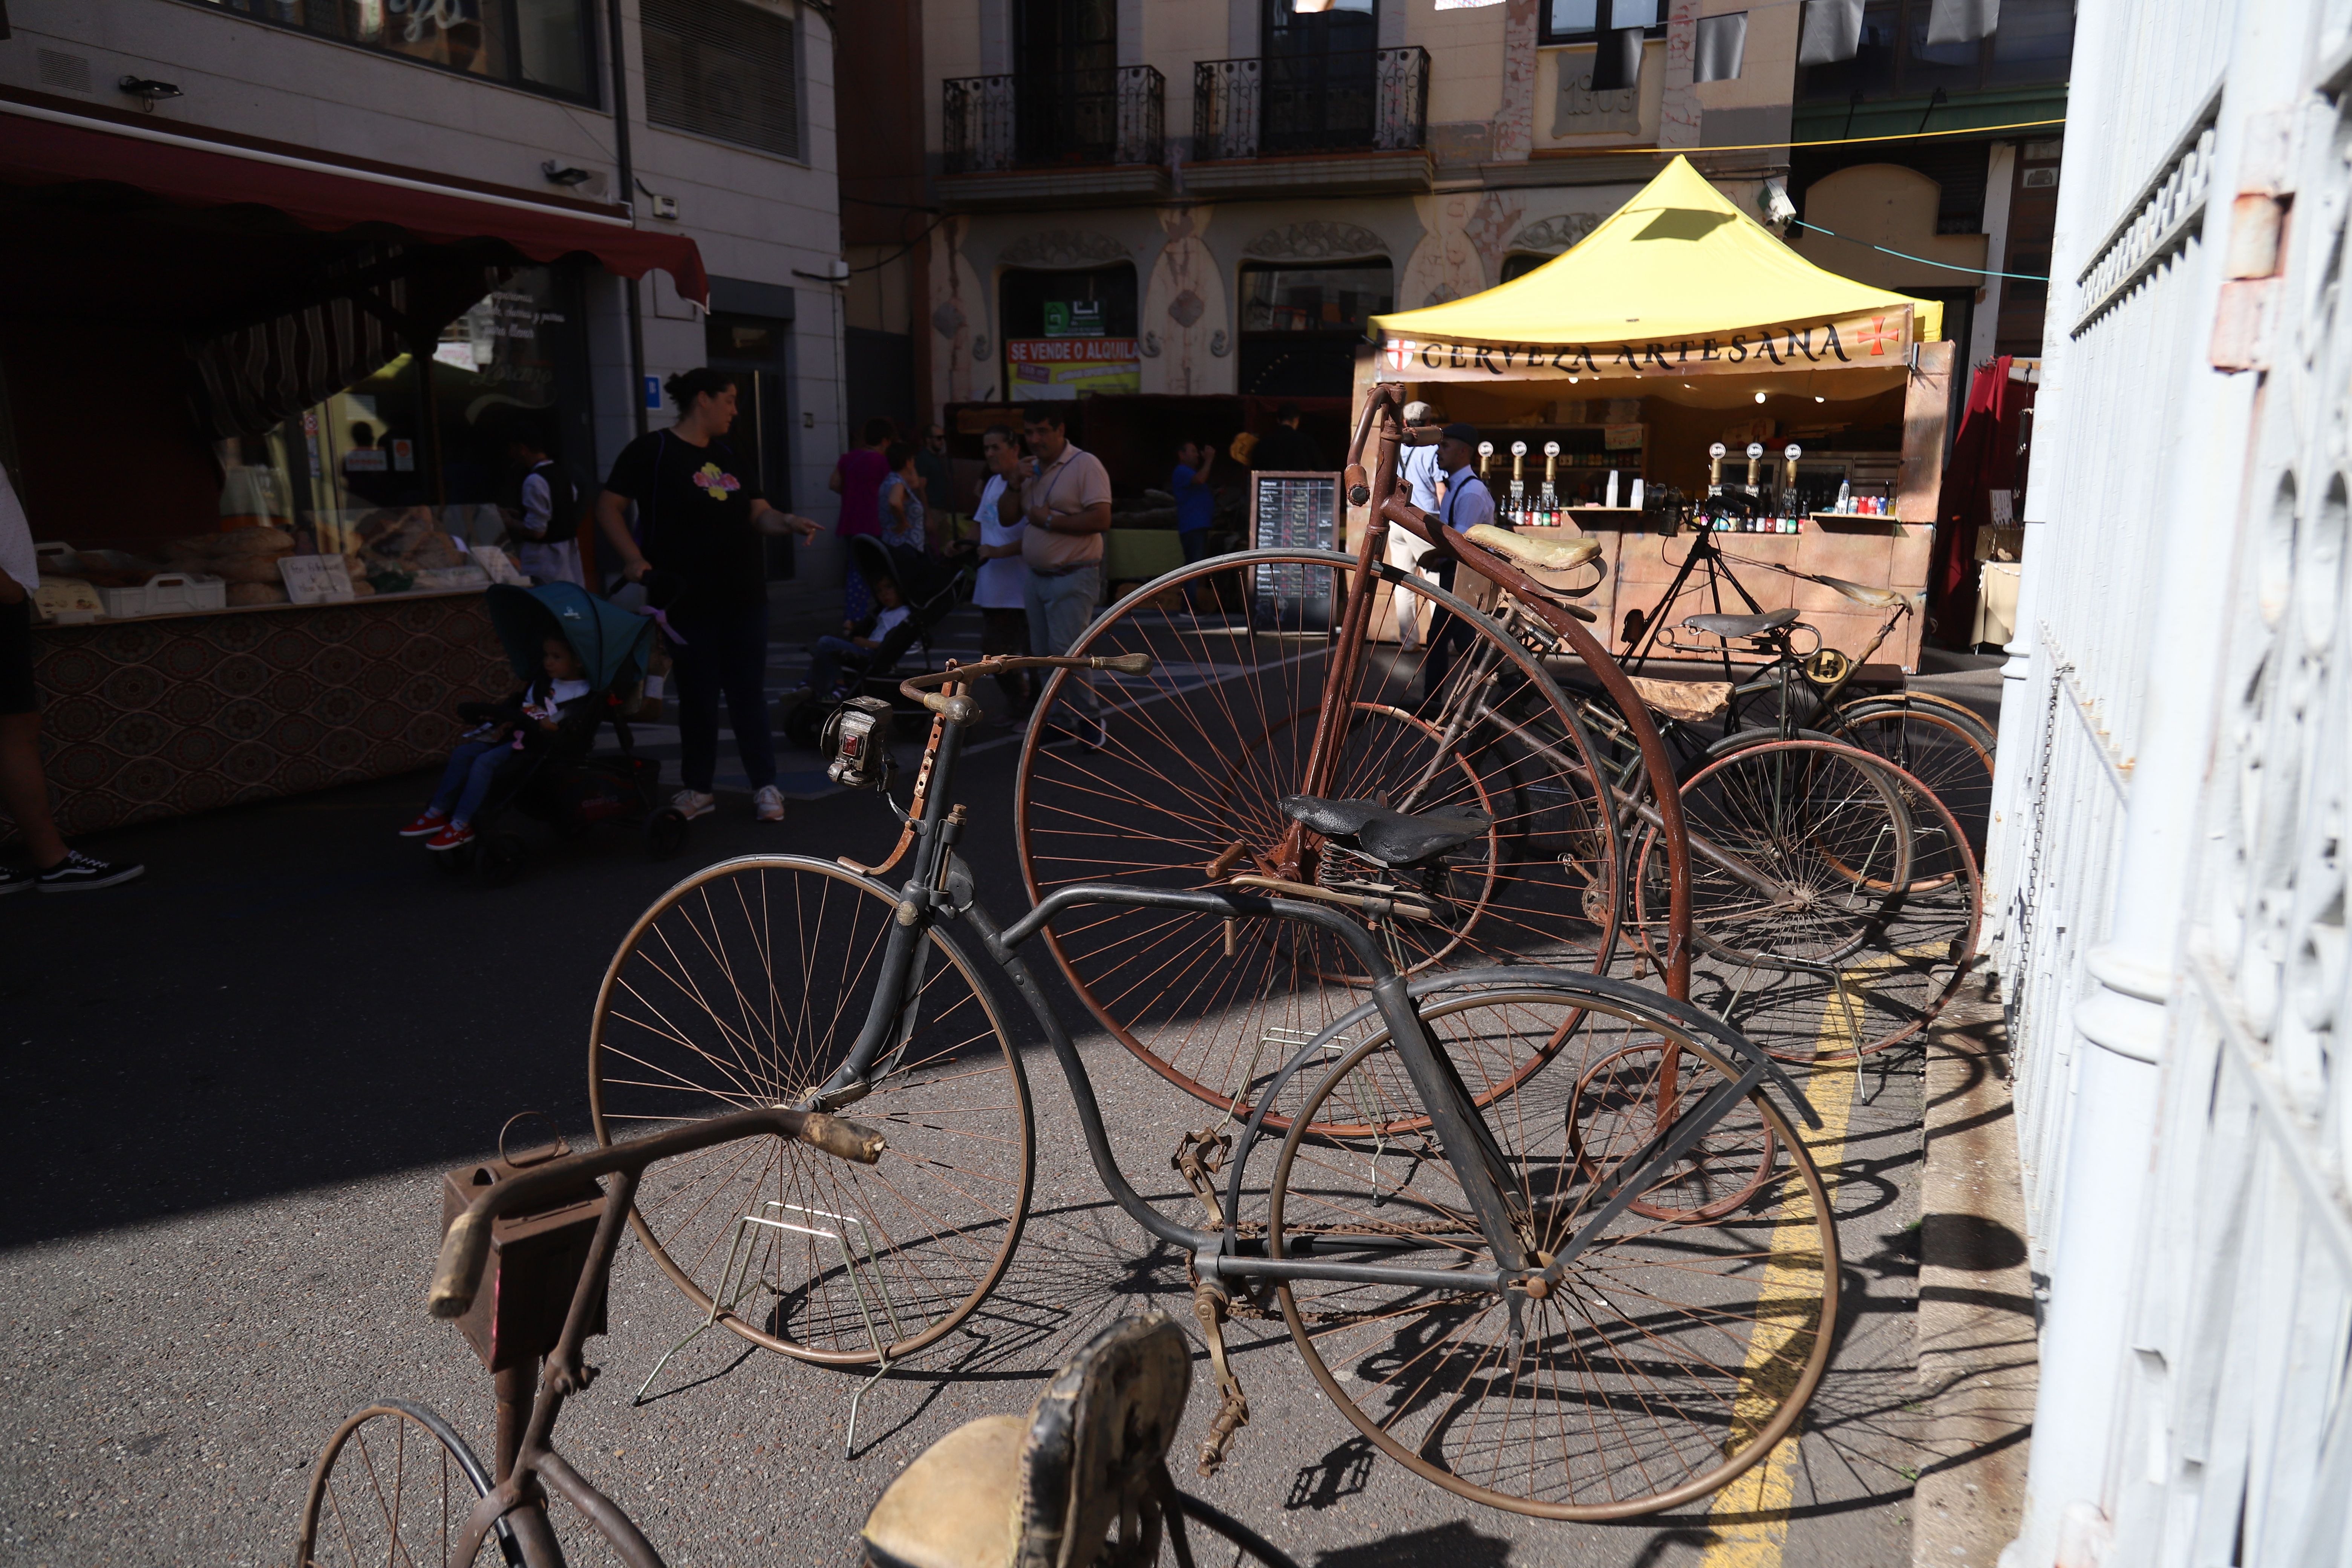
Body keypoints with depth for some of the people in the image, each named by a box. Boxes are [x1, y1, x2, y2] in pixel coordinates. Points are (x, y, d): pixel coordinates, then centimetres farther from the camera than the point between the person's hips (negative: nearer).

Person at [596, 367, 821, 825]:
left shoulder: (726, 454, 14)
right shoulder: (653, 450, -5)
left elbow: (758, 513, 12)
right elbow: (609, 507, -6)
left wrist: (788, 522, -9)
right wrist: (634, 559, -18)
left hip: (744, 595, 5)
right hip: (687, 597, -5)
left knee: (749, 691, 6)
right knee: (697, 694, 4)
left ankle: (765, 784, 11)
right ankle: (698, 788, 17)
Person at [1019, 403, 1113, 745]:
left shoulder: (1085, 465, -10)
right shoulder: (1032, 470, 13)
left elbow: (1101, 519, -19)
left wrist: (1049, 520, -16)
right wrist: (1015, 483, -3)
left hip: (1073, 578, -8)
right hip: (1036, 577, 8)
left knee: (1066, 653, -12)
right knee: (1044, 655, 9)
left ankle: (1091, 719, 4)